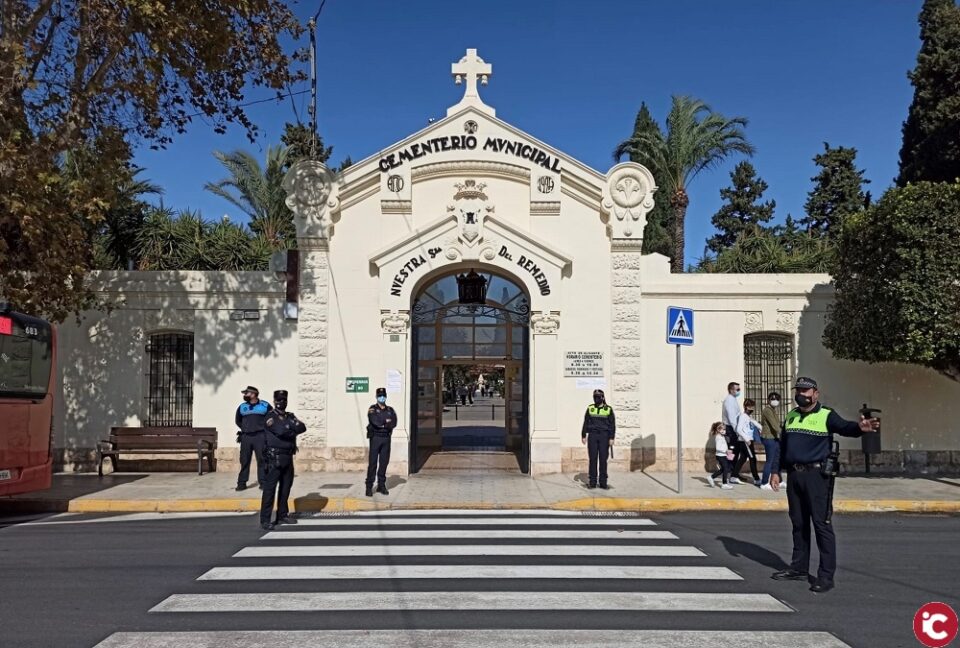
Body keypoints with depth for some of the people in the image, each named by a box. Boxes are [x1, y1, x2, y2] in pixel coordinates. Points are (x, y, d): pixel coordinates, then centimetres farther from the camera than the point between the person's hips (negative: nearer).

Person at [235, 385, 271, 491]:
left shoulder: (265, 405, 1)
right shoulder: (242, 407, 12)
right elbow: (238, 420, 26)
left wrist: (265, 428, 2)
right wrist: (245, 428, 16)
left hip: (260, 436, -3)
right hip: (246, 437, 3)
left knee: (262, 460, -3)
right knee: (244, 460, 3)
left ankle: (263, 482, 2)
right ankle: (242, 483, 9)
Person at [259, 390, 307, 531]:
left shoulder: (290, 416, 14)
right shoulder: (270, 417, -6)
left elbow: (303, 428, -2)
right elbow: (281, 431, -22)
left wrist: (292, 426, -18)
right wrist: (293, 429, -6)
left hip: (288, 457, 7)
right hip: (275, 458, -7)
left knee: (286, 488, 13)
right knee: (270, 489, -7)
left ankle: (282, 515, 24)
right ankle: (265, 520, -7)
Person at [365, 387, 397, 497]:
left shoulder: (390, 410, 12)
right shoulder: (372, 409, 0)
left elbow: (394, 423, -3)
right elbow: (374, 421, -18)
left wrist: (382, 423, -14)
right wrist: (386, 422, -8)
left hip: (386, 438, 4)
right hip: (375, 437, -4)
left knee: (384, 462, 6)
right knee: (373, 462, -6)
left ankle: (381, 485, 15)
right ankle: (369, 487, -3)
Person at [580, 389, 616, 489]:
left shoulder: (609, 409, 2)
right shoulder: (590, 408, 7)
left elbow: (612, 425, 1)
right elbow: (585, 423, 9)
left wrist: (611, 438, -6)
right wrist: (583, 436, 3)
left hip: (604, 436, -1)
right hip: (592, 436, 1)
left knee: (603, 459, -1)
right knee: (593, 459, 0)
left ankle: (603, 482, 4)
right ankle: (592, 482, 4)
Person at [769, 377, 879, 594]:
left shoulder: (826, 416, -5)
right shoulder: (791, 416, 14)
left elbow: (845, 427, -24)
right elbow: (782, 445, 18)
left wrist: (859, 427, -46)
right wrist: (776, 471, 12)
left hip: (817, 475, -6)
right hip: (794, 475, 6)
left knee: (821, 524, -5)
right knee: (798, 523, 15)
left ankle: (826, 575, 1)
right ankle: (799, 568, 26)